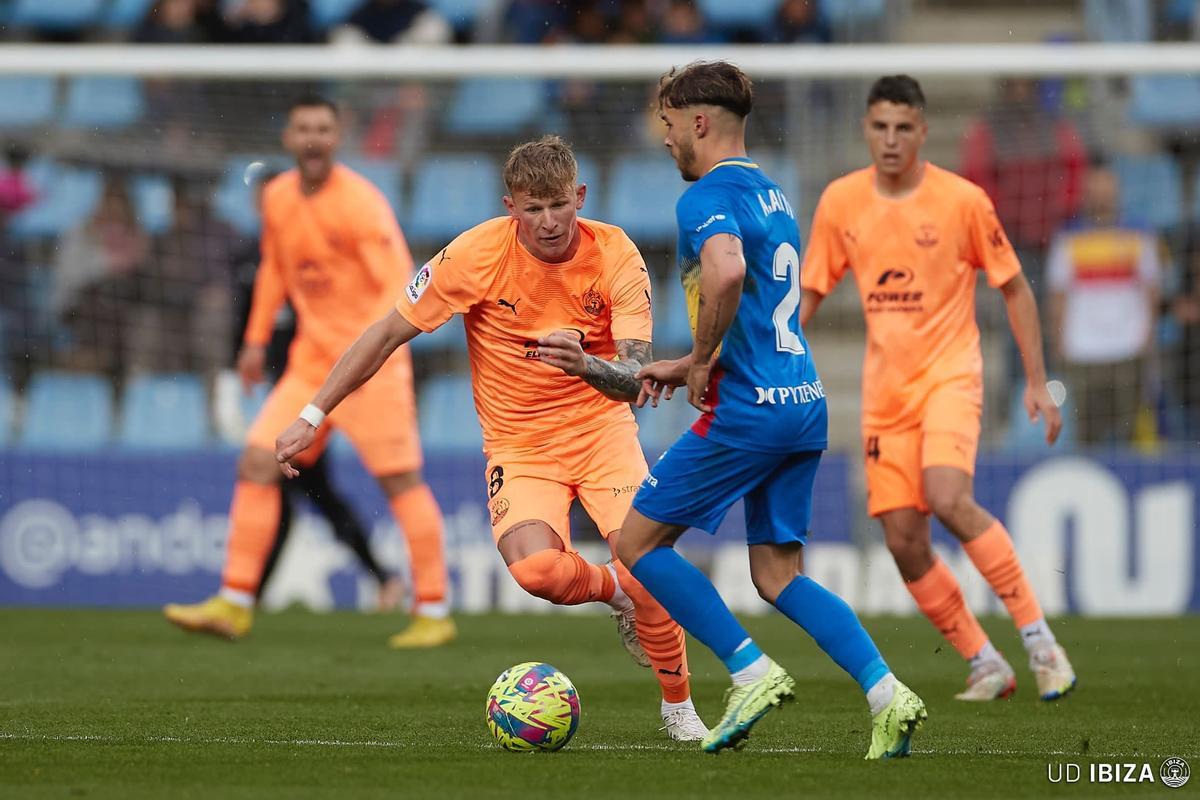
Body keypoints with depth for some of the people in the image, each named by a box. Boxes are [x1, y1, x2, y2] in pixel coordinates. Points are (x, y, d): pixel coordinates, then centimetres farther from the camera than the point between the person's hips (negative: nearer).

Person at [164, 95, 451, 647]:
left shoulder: (360, 202, -14)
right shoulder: (277, 198, 7)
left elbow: (396, 282, -19)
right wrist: (257, 340, 20)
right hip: (311, 362, 6)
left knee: (400, 478, -7)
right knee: (257, 463, -1)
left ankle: (433, 613, 2)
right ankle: (234, 606, 3)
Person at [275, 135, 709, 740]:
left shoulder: (616, 255, -12)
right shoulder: (478, 253, -14)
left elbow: (636, 380, -18)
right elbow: (388, 333, -6)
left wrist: (586, 365, -41)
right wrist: (312, 417, -7)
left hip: (602, 429, 0)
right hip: (518, 445, 0)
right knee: (536, 569, -29)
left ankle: (678, 706, 4)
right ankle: (615, 592, 7)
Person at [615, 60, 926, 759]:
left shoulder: (708, 196, -10)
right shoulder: (773, 195, 20)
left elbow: (726, 273, -32)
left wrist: (701, 361, -18)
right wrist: (685, 366, 27)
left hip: (747, 409, -9)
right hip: (804, 404, 9)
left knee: (639, 543, 4)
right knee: (779, 575, 11)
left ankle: (753, 673, -4)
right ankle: (887, 693, -5)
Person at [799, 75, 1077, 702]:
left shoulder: (963, 201, -7)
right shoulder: (841, 202, 2)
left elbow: (1015, 289, 2)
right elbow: (810, 292, 11)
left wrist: (1037, 385, -1)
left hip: (949, 374, -4)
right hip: (884, 390, 4)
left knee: (948, 499, -28)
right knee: (904, 543, -2)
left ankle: (1038, 639, -18)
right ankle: (985, 665, 13)